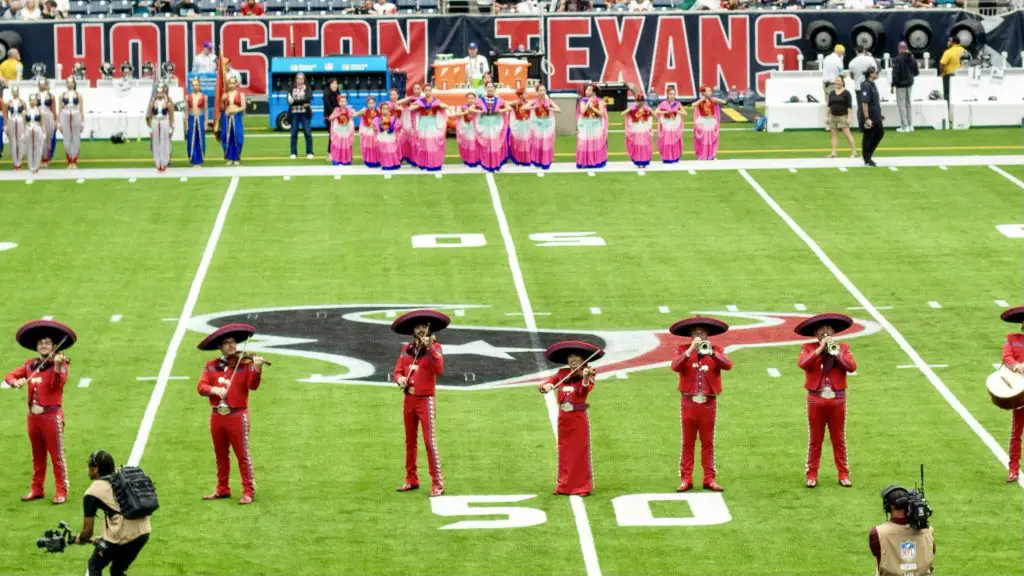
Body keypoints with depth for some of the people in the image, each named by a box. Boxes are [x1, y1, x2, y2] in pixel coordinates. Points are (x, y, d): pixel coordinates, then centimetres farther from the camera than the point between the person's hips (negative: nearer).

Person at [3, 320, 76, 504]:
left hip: (52, 415, -5)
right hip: (33, 415, 5)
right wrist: (16, 381, -16)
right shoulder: (30, 365, 10)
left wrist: (57, 366, -41)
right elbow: (9, 376, 7)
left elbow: (57, 384, -23)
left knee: (57, 455, -3)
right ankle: (37, 489, 22)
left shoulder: (59, 364, -6)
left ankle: (61, 492, 1)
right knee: (37, 456, 14)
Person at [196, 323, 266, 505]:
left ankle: (248, 491, 2)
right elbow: (201, 387, -3)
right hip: (217, 415, 4)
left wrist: (257, 369, -36)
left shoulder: (245, 364, -5)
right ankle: (222, 489, 25)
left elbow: (253, 386, -18)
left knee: (242, 455, -3)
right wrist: (214, 390, -23)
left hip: (237, 415, -4)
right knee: (221, 455, 14)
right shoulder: (211, 366, 6)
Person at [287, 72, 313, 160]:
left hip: (304, 113, -1)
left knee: (307, 132, -4)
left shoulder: (307, 89, 6)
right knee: (294, 133, 1)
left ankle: (309, 153, 1)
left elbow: (308, 99, -10)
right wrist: (302, 103, -14)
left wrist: (295, 101, -14)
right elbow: (290, 101, -2)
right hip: (294, 113, 1)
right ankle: (293, 153, 7)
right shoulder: (292, 89, 10)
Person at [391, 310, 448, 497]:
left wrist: (430, 348, -27)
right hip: (408, 399, 5)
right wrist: (399, 379, -15)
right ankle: (411, 479, 23)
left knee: (430, 441, -10)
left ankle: (437, 484, -8)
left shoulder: (434, 347, -6)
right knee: (410, 441, 13)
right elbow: (396, 371, 7)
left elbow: (439, 370, -21)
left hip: (425, 400, -5)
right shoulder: (406, 348, 7)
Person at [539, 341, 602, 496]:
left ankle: (582, 486, 4)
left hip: (578, 418, -4)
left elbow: (584, 392, -23)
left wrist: (585, 378, -42)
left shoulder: (588, 374, -5)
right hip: (563, 417, 4)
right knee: (564, 453, 9)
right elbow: (548, 382, 4)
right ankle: (564, 485, 16)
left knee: (579, 453, -1)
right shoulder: (562, 373, 8)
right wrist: (547, 386, -20)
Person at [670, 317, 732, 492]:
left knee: (708, 443, 5)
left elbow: (728, 365, -12)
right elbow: (675, 366, -15)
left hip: (709, 403, 1)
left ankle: (709, 479, 8)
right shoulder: (683, 350, 4)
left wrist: (711, 352, -25)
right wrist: (690, 350, -24)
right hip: (688, 402, -1)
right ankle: (686, 479, 5)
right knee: (687, 442, 2)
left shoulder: (716, 350, 6)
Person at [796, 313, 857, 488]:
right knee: (815, 440, 3)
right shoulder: (808, 348, 4)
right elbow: (802, 363, -16)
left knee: (839, 439, 6)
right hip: (816, 399, -1)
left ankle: (843, 474, 11)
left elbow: (852, 367, -8)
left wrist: (836, 353, -16)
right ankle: (812, 475, 8)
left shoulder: (843, 347, 8)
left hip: (837, 399, 1)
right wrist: (820, 349, -18)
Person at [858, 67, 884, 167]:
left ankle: (869, 154, 25)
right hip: (869, 116, -10)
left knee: (880, 133, 14)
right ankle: (867, 160, 11)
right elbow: (864, 103, -24)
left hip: (875, 116, 10)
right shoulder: (866, 86, -20)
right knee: (868, 137, 0)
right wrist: (867, 118, -27)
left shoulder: (872, 85, 11)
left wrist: (879, 114, 24)